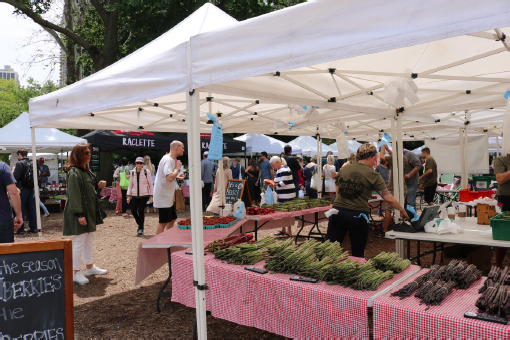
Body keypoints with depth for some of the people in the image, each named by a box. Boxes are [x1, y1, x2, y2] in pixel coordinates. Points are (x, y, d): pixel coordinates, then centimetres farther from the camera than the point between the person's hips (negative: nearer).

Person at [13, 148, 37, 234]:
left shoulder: (19, 164, -12)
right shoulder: (31, 163, 8)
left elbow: (15, 177, -15)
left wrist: (13, 171, 4)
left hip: (22, 189, -6)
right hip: (31, 188, 6)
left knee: (20, 209, 0)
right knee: (31, 208, 11)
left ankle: (20, 229, 3)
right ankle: (33, 228, 14)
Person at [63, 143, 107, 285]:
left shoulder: (87, 171, 13)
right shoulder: (74, 173, -17)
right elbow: (74, 195, -22)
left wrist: (98, 186, 4)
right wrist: (79, 214, -24)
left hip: (90, 211, 10)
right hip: (80, 214, -10)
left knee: (89, 240, 18)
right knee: (79, 242, -1)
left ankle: (90, 267, 31)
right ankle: (76, 273, 10)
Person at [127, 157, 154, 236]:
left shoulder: (147, 172, -1)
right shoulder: (133, 172, 10)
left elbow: (150, 184, 2)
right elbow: (130, 185, 15)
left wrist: (151, 195, -3)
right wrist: (128, 195, 7)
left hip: (144, 195, -4)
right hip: (135, 195, 4)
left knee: (141, 210, -9)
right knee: (133, 210, -4)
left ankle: (141, 229, 3)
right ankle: (139, 224, 23)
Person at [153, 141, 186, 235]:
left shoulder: (171, 159, 14)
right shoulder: (167, 160, -18)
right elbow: (170, 178, -31)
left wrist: (177, 177, 10)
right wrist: (178, 168, -17)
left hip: (168, 197, 11)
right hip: (163, 197, -11)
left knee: (172, 219, 17)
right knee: (163, 222, -5)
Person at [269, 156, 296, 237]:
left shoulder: (284, 170, -16)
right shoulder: (279, 170, 17)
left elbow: (284, 182, -22)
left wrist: (275, 185, -16)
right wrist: (272, 183, 6)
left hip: (287, 195, -11)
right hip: (282, 195, 11)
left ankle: (289, 231, 3)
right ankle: (283, 230, 25)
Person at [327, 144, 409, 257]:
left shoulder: (343, 169, 7)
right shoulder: (373, 175, -4)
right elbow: (389, 199, -5)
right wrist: (402, 211, 9)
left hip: (337, 213, 3)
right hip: (357, 216, -3)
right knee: (358, 255, 12)